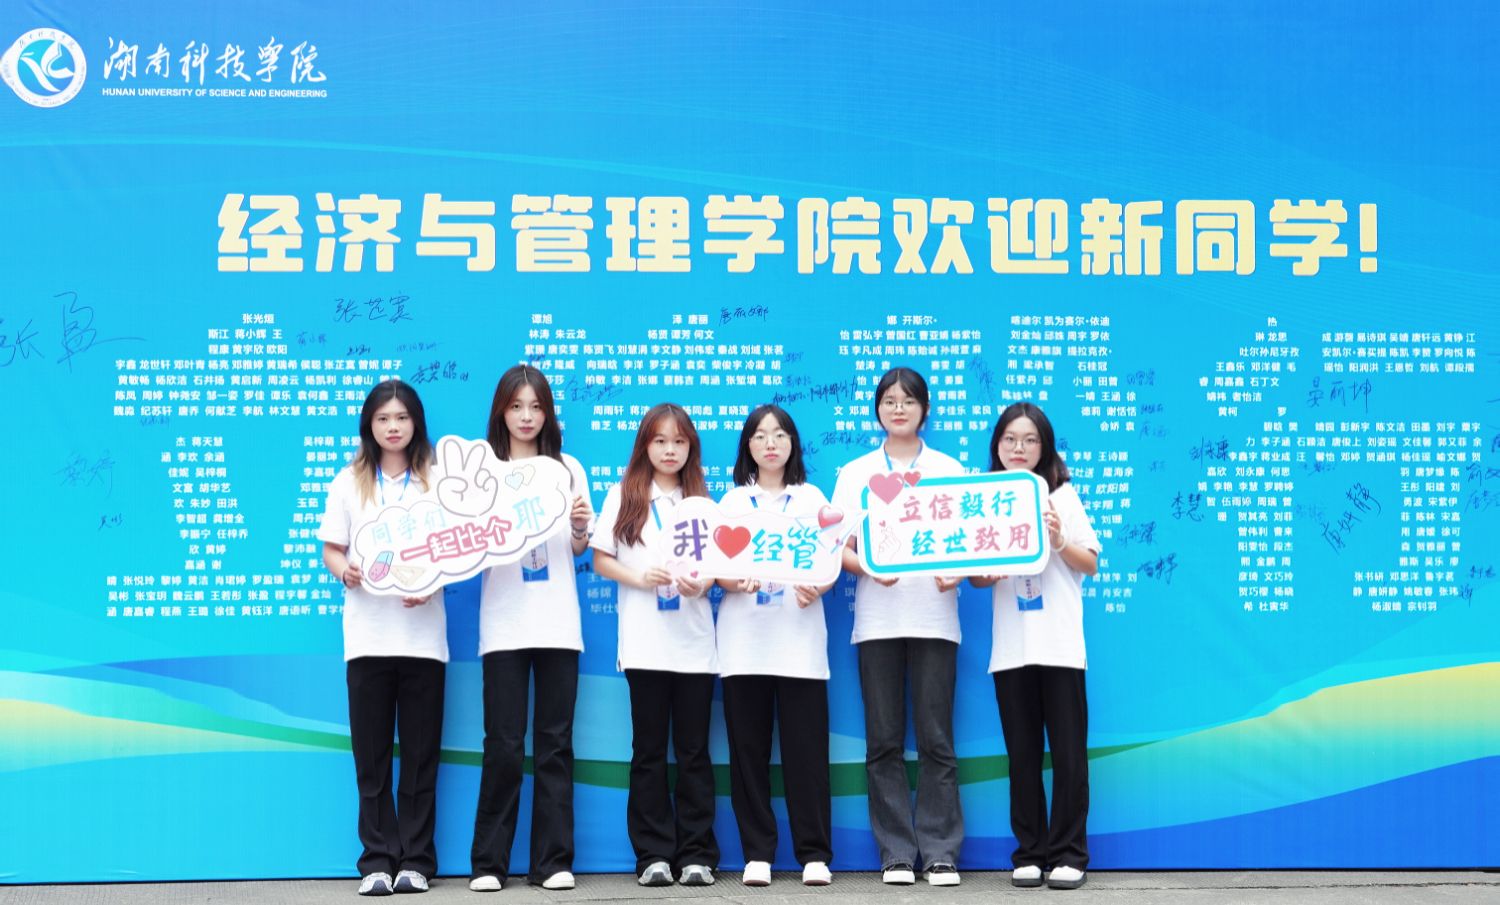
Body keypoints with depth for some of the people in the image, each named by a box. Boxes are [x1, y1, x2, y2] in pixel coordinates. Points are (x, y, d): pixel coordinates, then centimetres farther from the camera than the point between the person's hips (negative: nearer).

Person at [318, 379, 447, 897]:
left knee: (420, 753, 1)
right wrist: (343, 572, -14)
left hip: (422, 634, 0)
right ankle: (378, 861, 5)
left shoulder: (437, 481, 7)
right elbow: (331, 549, 9)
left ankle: (415, 860, 7)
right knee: (371, 754, 0)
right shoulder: (349, 482, 9)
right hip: (367, 634, 0)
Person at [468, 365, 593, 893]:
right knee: (504, 744, -4)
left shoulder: (568, 469, 11)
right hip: (504, 624, -2)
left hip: (558, 623, 2)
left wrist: (580, 526, -9)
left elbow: (580, 549, 12)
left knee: (554, 743, 3)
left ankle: (553, 860, 6)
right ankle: (489, 862, 4)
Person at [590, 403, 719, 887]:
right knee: (649, 750, 3)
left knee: (694, 751, 3)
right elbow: (600, 560, 4)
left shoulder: (701, 500, 11)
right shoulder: (623, 496, 5)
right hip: (645, 643, -1)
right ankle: (654, 854, 7)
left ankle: (696, 854, 7)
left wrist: (701, 583, -11)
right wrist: (639, 578, -13)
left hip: (694, 642, 2)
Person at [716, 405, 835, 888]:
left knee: (806, 748, -4)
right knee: (748, 748, 0)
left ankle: (814, 853, 0)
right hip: (744, 641, 1)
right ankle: (757, 853, 6)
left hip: (799, 639, -1)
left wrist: (816, 588, -15)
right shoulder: (732, 501, 12)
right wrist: (735, 582, -17)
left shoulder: (813, 498, 11)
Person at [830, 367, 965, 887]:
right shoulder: (855, 473, 11)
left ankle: (940, 853, 1)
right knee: (884, 742, 1)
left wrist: (956, 570, -14)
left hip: (934, 617, -1)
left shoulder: (950, 470, 10)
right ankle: (896, 854, 6)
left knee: (936, 739, -3)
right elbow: (839, 550, 6)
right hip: (876, 619, 1)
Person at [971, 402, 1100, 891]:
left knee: (1067, 752, 0)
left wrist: (1060, 542, -16)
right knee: (1022, 754, 6)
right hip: (1010, 649, 2)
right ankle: (1030, 852, 12)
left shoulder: (1062, 495, 2)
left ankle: (1068, 854, 5)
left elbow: (1091, 565, 2)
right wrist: (985, 572, -11)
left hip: (1060, 646, -2)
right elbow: (975, 575, 11)